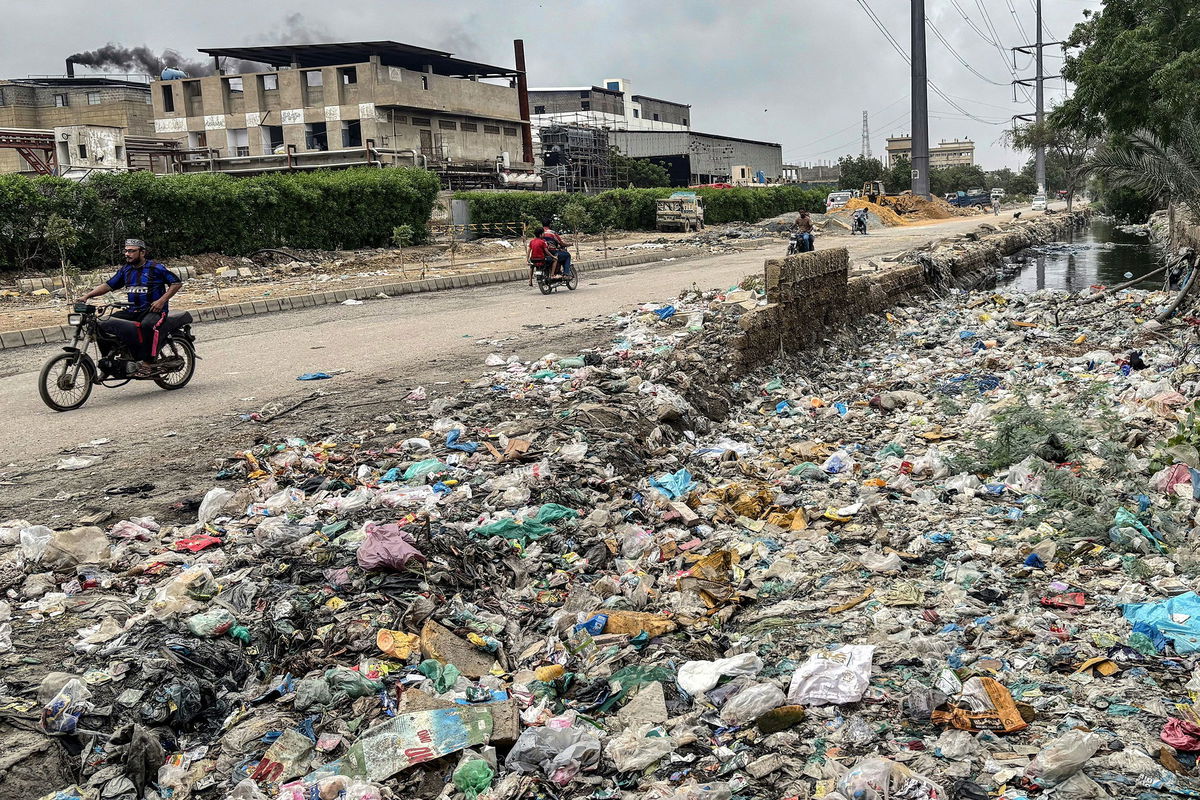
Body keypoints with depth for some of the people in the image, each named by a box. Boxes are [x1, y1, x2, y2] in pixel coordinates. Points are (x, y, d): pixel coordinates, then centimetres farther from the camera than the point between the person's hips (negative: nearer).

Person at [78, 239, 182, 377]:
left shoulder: (156, 268, -4)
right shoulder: (126, 269, 14)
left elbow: (177, 283, -4)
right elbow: (108, 285, 16)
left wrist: (162, 300, -13)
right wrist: (87, 296, 5)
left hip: (154, 310, -7)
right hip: (132, 311, 7)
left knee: (147, 325, -40)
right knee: (104, 325, -8)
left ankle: (147, 363, -35)